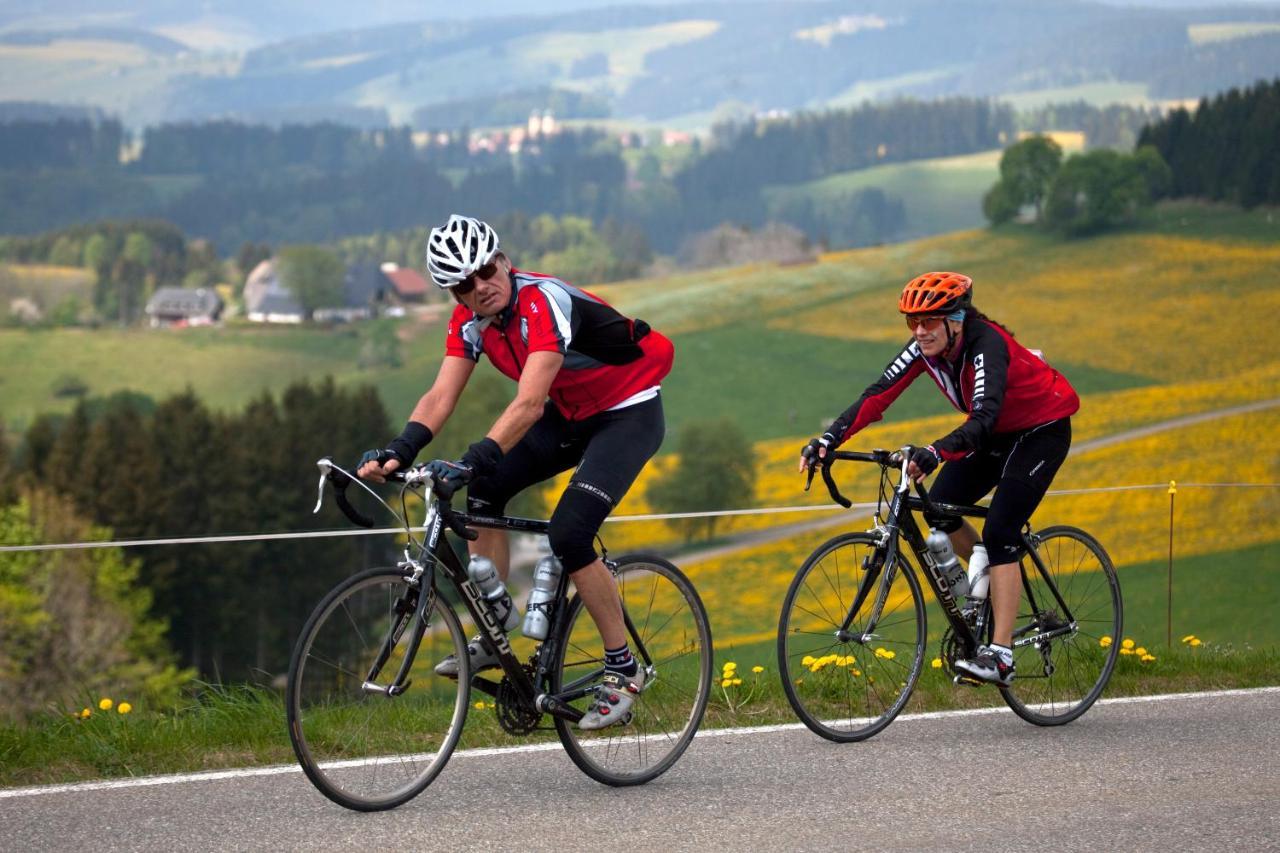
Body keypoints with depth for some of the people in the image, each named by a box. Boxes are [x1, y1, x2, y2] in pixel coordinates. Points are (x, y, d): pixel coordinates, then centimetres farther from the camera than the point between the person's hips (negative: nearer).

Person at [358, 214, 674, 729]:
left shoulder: (545, 304, -32)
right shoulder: (470, 319, -8)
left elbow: (529, 404, -41)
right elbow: (441, 396, -14)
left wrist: (473, 460, -52)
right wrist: (398, 450, -31)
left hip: (629, 414, -8)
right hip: (570, 415, 8)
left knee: (568, 534, -21)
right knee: (484, 492, -7)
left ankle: (623, 671, -6)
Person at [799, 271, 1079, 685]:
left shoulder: (986, 345, -33)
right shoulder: (926, 347, -13)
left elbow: (984, 416, -47)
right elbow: (878, 395, -20)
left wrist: (935, 452, -63)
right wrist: (829, 439, -33)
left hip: (1042, 430, -7)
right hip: (997, 433, 7)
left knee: (999, 531, -19)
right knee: (938, 508, -7)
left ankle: (1000, 656, -20)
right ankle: (995, 586, 18)